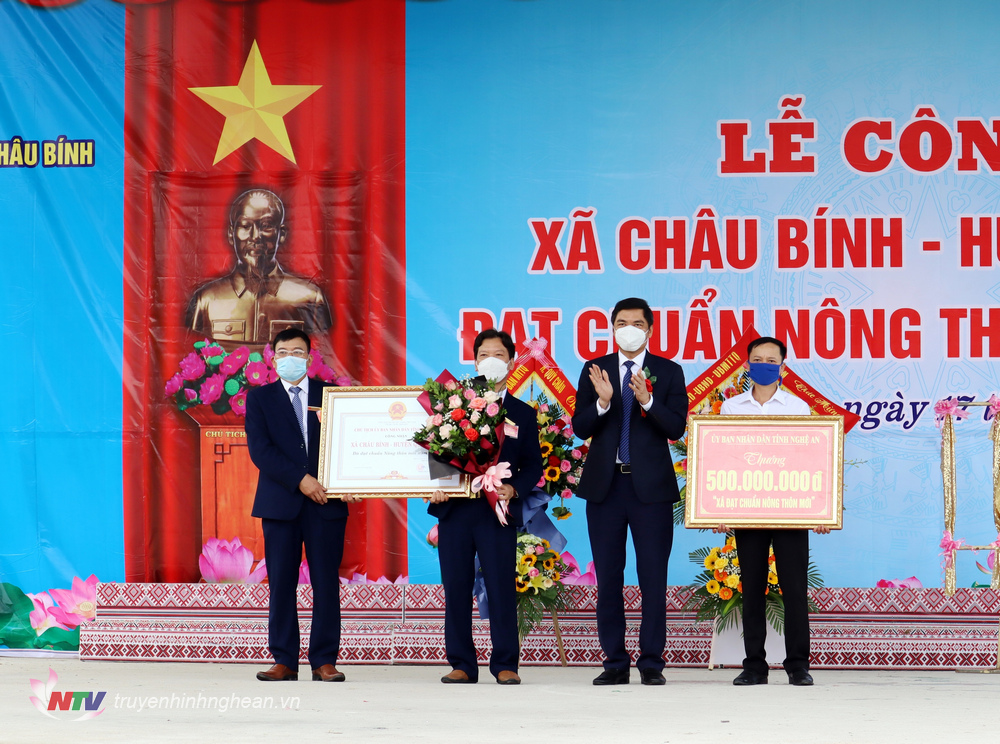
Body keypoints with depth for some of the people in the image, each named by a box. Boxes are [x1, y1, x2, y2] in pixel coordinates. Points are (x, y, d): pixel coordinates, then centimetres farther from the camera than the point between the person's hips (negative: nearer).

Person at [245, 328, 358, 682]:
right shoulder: (260, 398, 8)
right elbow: (260, 450, -3)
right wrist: (300, 479, -14)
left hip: (327, 502, 0)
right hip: (280, 503, 0)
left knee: (327, 583, -1)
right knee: (281, 583, 0)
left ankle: (324, 661, 3)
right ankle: (284, 661, 6)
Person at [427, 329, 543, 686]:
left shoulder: (522, 414, 11)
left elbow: (533, 465, 9)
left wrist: (513, 488, -10)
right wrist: (435, 485, -7)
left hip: (498, 511, -1)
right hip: (455, 508, 1)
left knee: (502, 589, -5)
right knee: (456, 589, 2)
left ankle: (505, 664, 2)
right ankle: (461, 664, 8)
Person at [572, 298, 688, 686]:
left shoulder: (668, 372, 4)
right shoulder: (594, 370, 7)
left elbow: (676, 428, -6)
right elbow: (580, 427, 0)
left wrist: (647, 400, -22)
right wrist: (602, 403, -18)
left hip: (651, 486, -2)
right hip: (605, 486, 2)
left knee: (653, 577, -1)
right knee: (608, 578, 5)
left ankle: (651, 663, 4)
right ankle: (615, 662, 12)